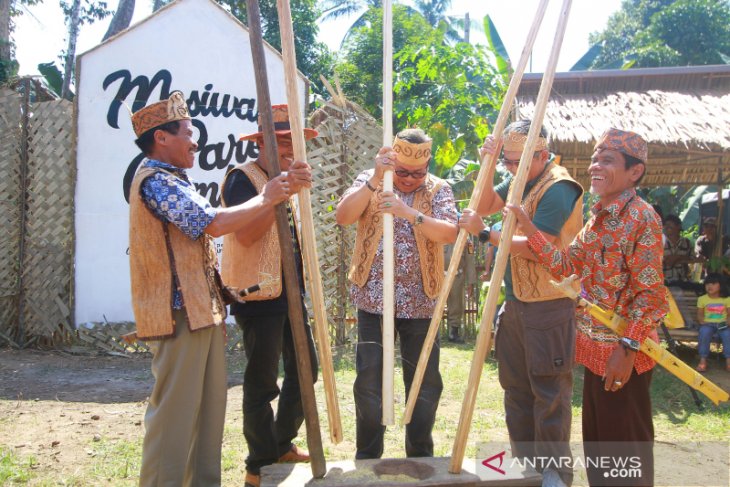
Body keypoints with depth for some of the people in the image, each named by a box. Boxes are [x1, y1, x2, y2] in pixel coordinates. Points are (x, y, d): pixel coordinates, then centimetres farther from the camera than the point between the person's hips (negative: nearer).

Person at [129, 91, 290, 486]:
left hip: (201, 309, 10)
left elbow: (206, 226, 24)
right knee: (176, 409, -5)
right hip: (180, 312, -10)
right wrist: (266, 199, -11)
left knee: (209, 404, 14)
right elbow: (215, 224, -22)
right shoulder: (157, 180, -14)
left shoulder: (169, 181, 21)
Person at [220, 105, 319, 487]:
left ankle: (283, 444, 31)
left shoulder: (286, 178, 16)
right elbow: (246, 233, -26)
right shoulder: (243, 177, -10)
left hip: (291, 290, 9)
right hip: (259, 294, -9)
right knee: (262, 382, -2)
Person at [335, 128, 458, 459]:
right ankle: (367, 457, 18)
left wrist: (409, 212, -30)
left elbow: (450, 233, -16)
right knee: (369, 381, 3)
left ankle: (421, 456, 26)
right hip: (373, 299, -1)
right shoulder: (369, 180, 1)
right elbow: (343, 217, -17)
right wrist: (375, 180, -28)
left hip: (420, 303, 1)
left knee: (425, 383, 8)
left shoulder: (438, 189, 1)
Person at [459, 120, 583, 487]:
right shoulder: (519, 182, 10)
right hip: (515, 303, 9)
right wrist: (489, 165, 1)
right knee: (516, 388, 14)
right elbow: (484, 206, 13)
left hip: (549, 307, -9)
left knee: (550, 391, -1)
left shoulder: (558, 188, -17)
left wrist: (485, 234, -20)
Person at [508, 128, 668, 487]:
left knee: (625, 443, 4)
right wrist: (527, 227, -3)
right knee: (597, 437, 19)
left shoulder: (642, 217, -17)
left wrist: (627, 348, -22)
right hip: (595, 347, 8)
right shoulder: (597, 216, 9)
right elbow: (564, 265, 6)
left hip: (622, 352, -8)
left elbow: (649, 293, -19)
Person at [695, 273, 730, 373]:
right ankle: (703, 360, -30)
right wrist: (703, 322, -11)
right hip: (708, 324, 0)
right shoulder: (702, 299, 8)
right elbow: (699, 314, 9)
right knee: (704, 332, -35)